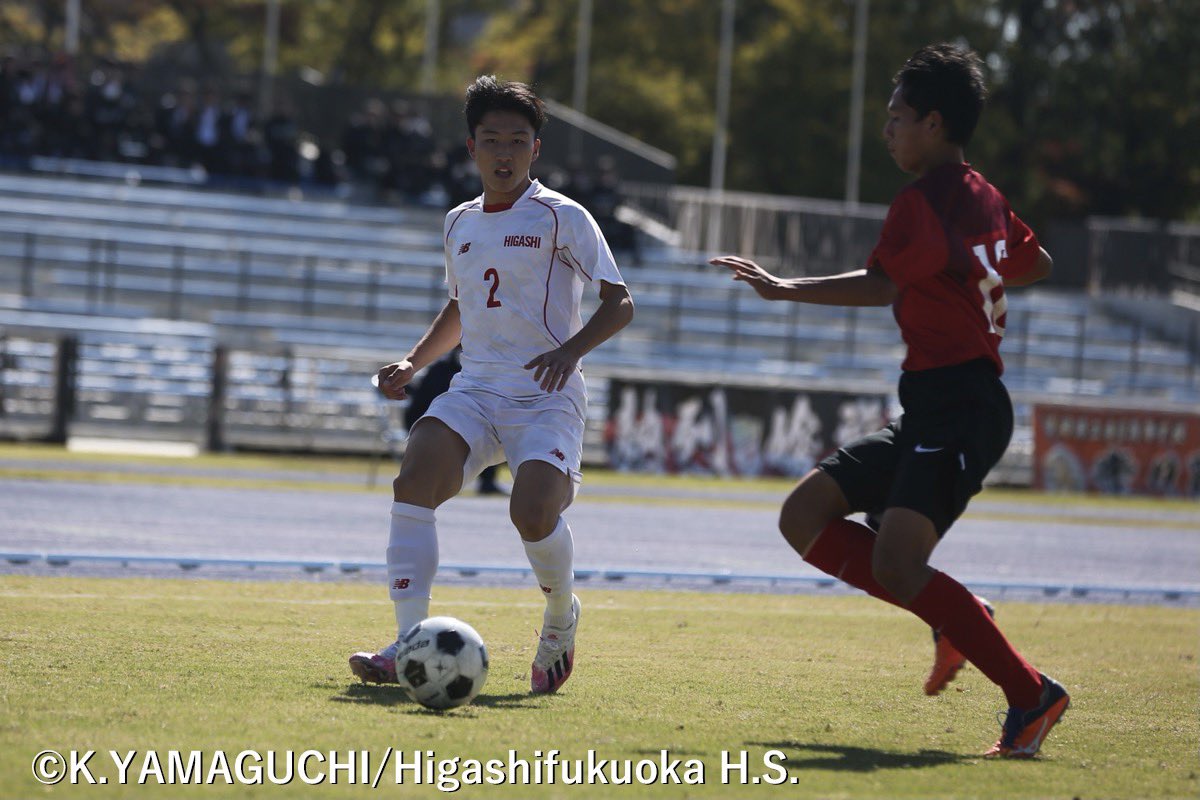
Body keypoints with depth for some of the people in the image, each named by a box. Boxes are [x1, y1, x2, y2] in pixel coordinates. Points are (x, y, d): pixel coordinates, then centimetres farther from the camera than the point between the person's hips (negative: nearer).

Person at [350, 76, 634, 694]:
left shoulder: (562, 218, -2)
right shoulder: (460, 224, 16)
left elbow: (619, 303, -5)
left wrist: (570, 350, -22)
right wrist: (413, 361, 16)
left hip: (546, 397, -5)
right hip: (474, 389, 5)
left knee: (533, 513, -27)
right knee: (413, 481, -23)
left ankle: (561, 619, 8)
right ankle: (408, 649, -26)